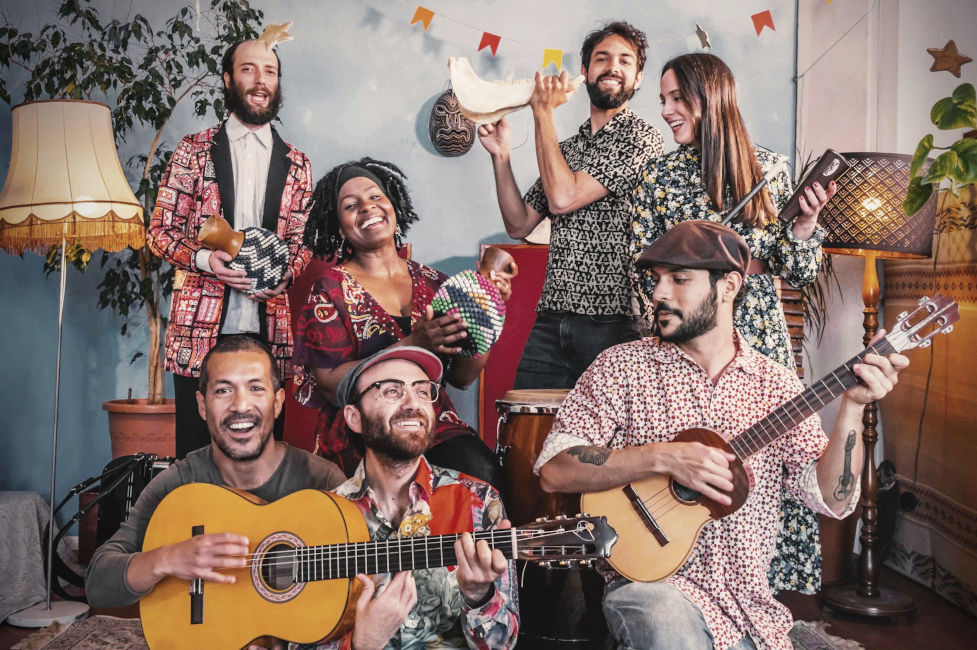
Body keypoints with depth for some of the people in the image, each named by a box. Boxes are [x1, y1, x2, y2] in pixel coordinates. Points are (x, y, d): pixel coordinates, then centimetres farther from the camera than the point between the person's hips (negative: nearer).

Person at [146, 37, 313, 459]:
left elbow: (304, 241, 14)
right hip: (200, 329, -1)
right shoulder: (193, 151, 8)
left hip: (270, 332, 1)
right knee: (195, 451, 3)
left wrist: (287, 273, -9)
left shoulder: (296, 165, 13)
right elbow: (160, 230, 6)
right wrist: (204, 258, -14)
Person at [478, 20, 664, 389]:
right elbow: (519, 225, 14)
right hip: (550, 320, 6)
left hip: (610, 325, -6)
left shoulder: (641, 137, -5)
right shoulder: (564, 150, 16)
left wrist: (543, 113, -6)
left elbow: (563, 198, -15)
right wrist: (501, 155, 4)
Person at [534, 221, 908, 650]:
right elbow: (554, 470, -12)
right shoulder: (622, 366, -3)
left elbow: (831, 500, -3)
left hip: (748, 600, 3)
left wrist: (852, 406, -16)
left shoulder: (775, 383, 4)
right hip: (651, 582, -3)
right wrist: (663, 457, -21)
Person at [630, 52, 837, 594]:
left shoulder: (770, 168, 5)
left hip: (760, 340, 1)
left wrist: (804, 223, -13)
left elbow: (799, 274, 5)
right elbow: (643, 274, 1)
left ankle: (772, 583, 16)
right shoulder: (659, 174, 3)